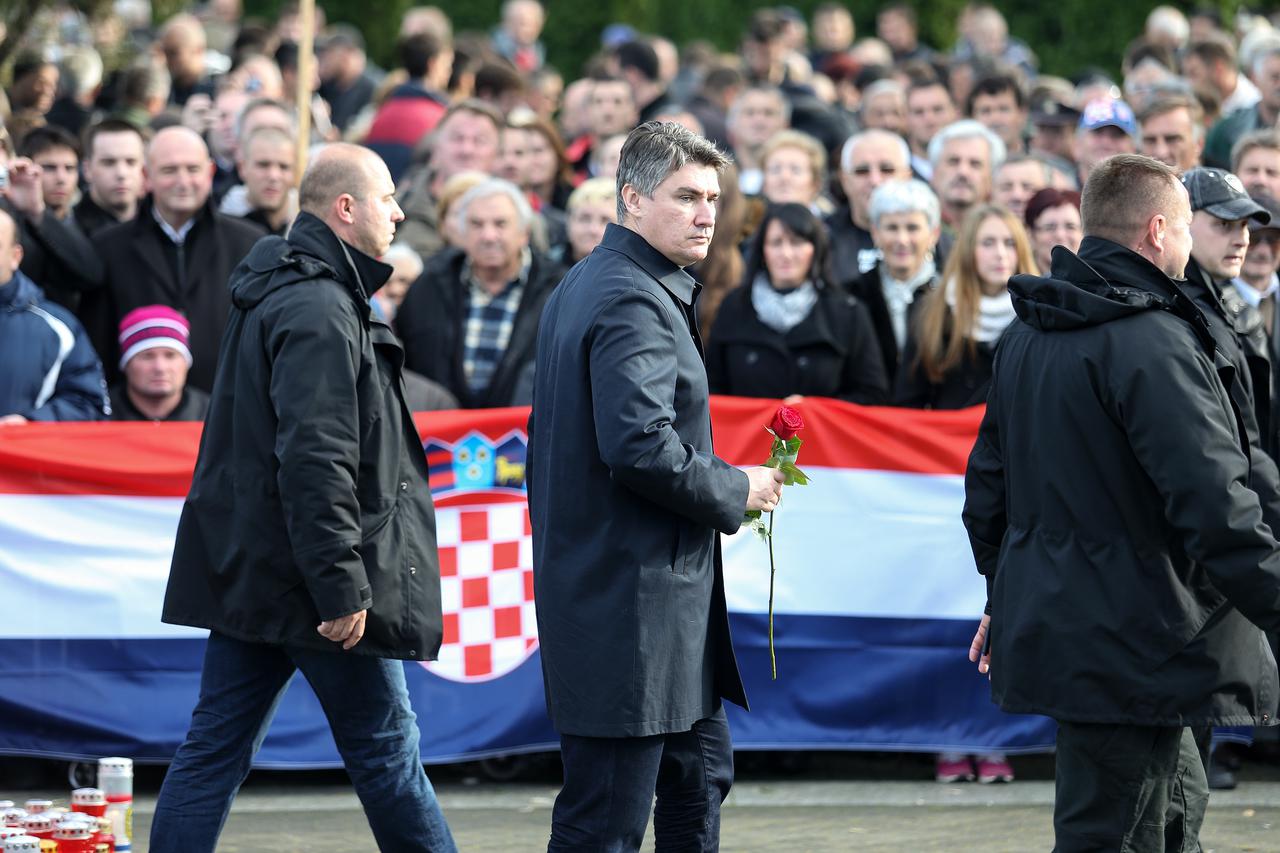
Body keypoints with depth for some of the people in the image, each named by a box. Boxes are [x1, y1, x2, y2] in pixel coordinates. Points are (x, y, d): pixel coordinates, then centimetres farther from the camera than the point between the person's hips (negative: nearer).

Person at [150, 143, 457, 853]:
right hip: (306, 576, -10)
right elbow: (315, 461, -24)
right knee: (385, 748, 2)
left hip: (249, 573, 10)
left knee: (215, 747, 7)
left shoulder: (274, 292, 16)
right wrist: (343, 587, -24)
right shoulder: (319, 310, -17)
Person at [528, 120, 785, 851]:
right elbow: (641, 448, -28)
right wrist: (736, 490, -12)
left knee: (702, 771, 21)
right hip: (630, 605, -11)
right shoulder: (634, 304, -17)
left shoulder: (582, 287, 16)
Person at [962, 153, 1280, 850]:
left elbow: (988, 482, 21)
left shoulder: (1026, 339, 12)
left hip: (1043, 628, 10)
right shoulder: (1153, 342, -19)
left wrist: (1005, 595, 31)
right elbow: (1216, 511, -24)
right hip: (1130, 651, -10)